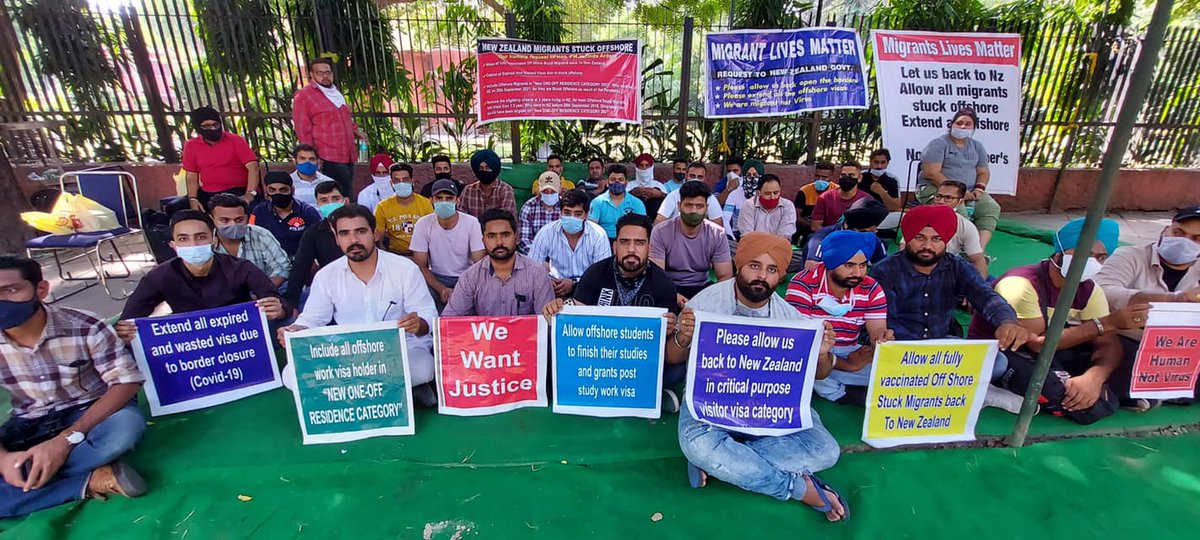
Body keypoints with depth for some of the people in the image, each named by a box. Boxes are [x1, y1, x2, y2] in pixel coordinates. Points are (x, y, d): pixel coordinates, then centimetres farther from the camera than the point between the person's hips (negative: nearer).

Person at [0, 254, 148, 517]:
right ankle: (89, 482, -22)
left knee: (126, 425, -38)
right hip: (30, 426, 3)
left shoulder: (85, 327, -18)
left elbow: (126, 382, -20)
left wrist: (66, 439, -30)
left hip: (92, 413, -3)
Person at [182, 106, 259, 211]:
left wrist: (250, 194, -27)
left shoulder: (235, 141, -2)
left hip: (236, 191, -4)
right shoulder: (191, 146, 9)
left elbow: (252, 167, -13)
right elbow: (191, 176, 10)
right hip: (206, 194, 5)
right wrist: (192, 199, -8)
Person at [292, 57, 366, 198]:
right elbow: (303, 131, -5)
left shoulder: (336, 93, 20)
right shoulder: (303, 96, -2)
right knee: (342, 196, -14)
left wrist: (356, 131, 14)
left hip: (348, 155, 7)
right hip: (329, 158, -7)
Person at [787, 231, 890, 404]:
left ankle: (825, 386, -12)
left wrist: (881, 341, -36)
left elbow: (878, 332, -8)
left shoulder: (872, 290, -3)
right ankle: (843, 394, -13)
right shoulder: (802, 285, -19)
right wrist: (846, 365, -30)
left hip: (851, 354, 4)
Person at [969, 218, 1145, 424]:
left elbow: (1109, 345, -6)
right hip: (997, 355, -8)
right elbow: (1038, 344, -23)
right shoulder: (1021, 283, -21)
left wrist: (1093, 377, -28)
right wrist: (1106, 323, -23)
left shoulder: (1089, 290, 2)